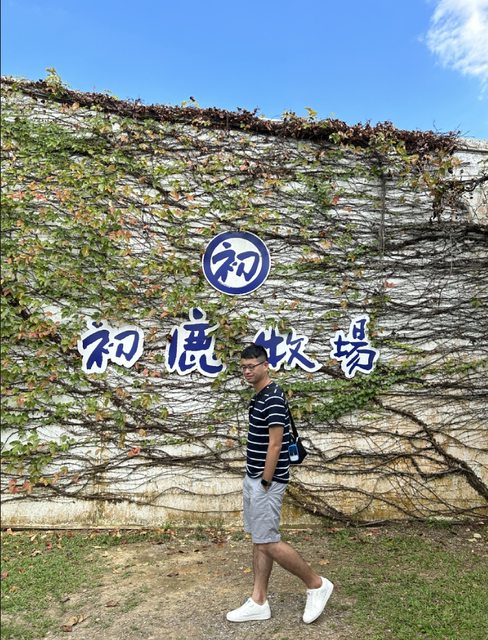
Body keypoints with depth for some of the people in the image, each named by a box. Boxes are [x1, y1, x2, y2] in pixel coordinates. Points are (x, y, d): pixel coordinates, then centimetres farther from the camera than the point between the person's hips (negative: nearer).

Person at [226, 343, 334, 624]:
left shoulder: (273, 398, -20)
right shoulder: (260, 397, 10)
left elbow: (275, 446, -22)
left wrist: (265, 484, -17)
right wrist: (255, 482, 19)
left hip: (266, 481, -10)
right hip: (253, 478, 10)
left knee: (268, 542, -2)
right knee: (259, 541, 14)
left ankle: (317, 584, 14)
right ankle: (259, 602, 25)